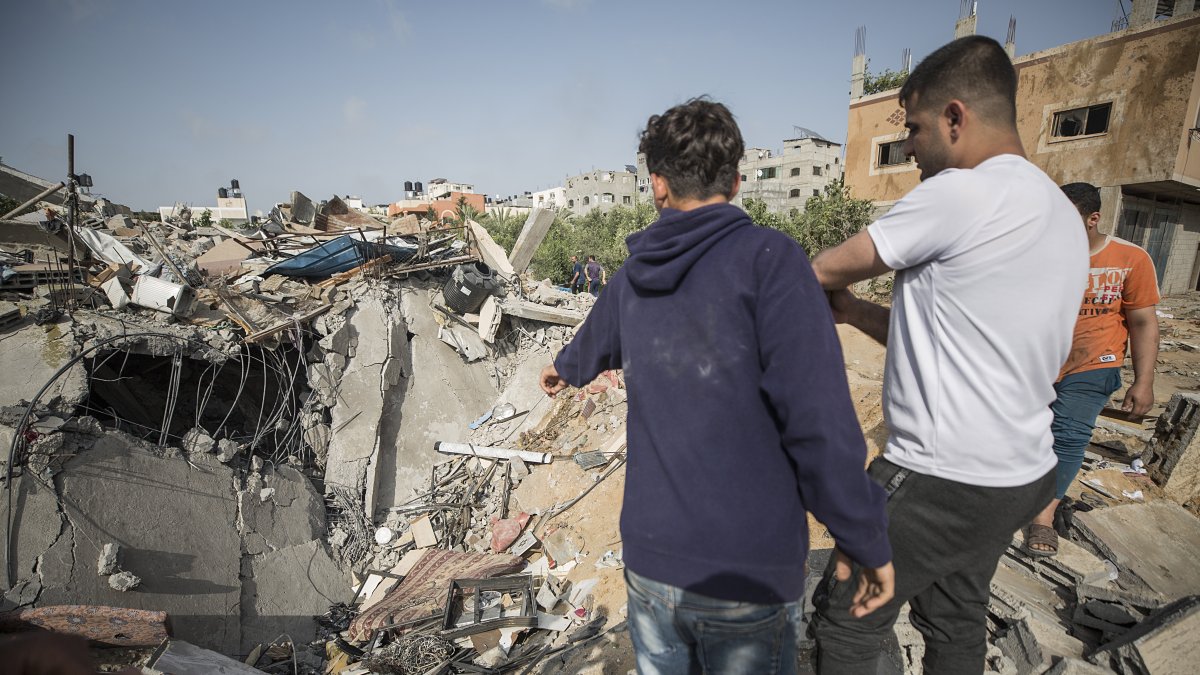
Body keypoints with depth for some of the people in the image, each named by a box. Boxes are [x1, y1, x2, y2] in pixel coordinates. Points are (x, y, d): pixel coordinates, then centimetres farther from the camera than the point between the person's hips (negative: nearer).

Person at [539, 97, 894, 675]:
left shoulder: (634, 276, 2)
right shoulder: (769, 260, -14)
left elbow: (596, 341, 23)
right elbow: (818, 422, -19)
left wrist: (564, 368, 46)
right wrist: (869, 544, -6)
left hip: (648, 561, 4)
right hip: (749, 578, -4)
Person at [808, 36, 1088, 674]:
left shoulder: (959, 194, -20)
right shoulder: (1059, 212, 10)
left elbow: (827, 268, -9)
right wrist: (850, 309, 7)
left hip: (941, 481, -9)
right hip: (1022, 472, 9)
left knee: (847, 619, 7)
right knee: (956, 622, 23)